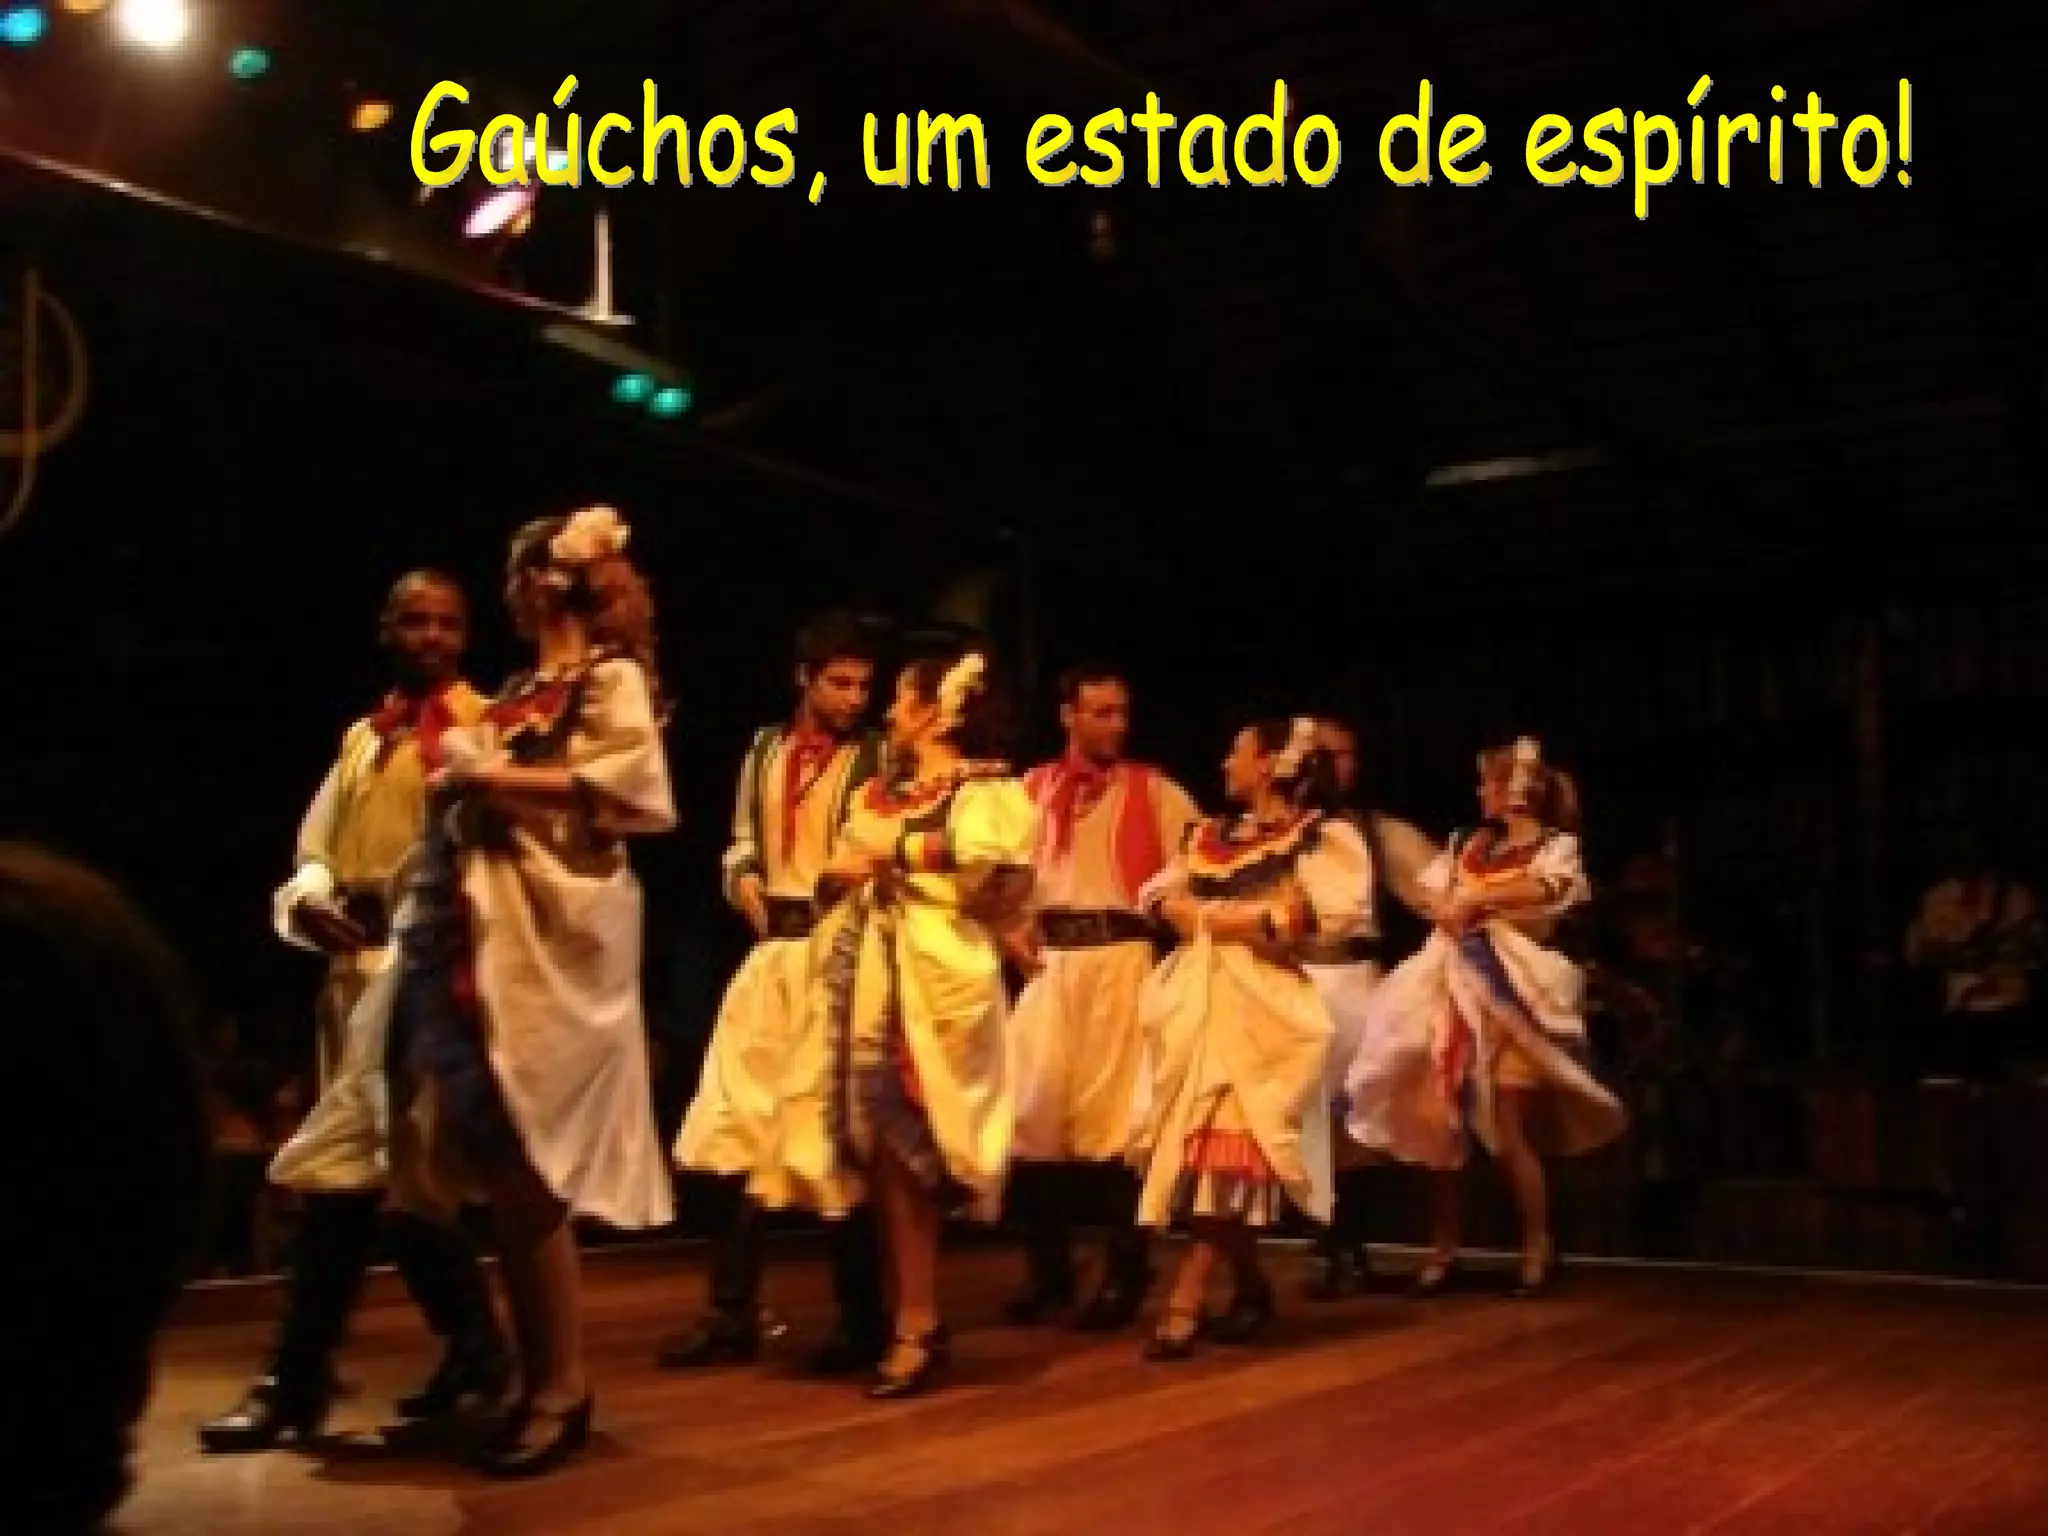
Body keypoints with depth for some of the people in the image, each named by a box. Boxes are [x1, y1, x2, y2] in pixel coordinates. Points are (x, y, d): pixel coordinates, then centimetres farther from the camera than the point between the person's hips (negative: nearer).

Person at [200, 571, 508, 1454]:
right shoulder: (362, 737, 20)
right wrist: (314, 900, -5)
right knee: (395, 1165, 11)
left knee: (342, 1163, -11)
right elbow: (315, 851, 17)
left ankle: (296, 1380, -4)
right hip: (356, 962, 8)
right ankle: (474, 1349, 22)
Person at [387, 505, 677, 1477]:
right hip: (486, 925, 8)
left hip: (557, 931, -8)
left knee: (521, 1151, -10)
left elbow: (631, 784, -16)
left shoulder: (612, 676, 0)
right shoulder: (521, 689, 22)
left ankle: (561, 1388, -1)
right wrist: (456, 775, 6)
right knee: (491, 1153, 4)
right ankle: (539, 1375, 12)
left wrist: (491, 775, -11)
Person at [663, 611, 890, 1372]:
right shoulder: (764, 749, 14)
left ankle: (862, 1319, 13)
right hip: (771, 951, 5)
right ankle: (732, 1314, 16)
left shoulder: (879, 755, 0)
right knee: (737, 1127, 5)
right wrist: (744, 882, 1)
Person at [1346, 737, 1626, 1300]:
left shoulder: (1556, 844, -2)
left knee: (1509, 1128, -7)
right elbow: (1433, 896, 7)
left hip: (1511, 991, -6)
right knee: (1441, 1122, 2)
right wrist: (1451, 911, -13)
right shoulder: (1467, 845, 16)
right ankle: (1443, 1249, 9)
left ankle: (1539, 1247, 7)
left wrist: (1474, 897, -19)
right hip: (1456, 990, 6)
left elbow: (1545, 889, -22)